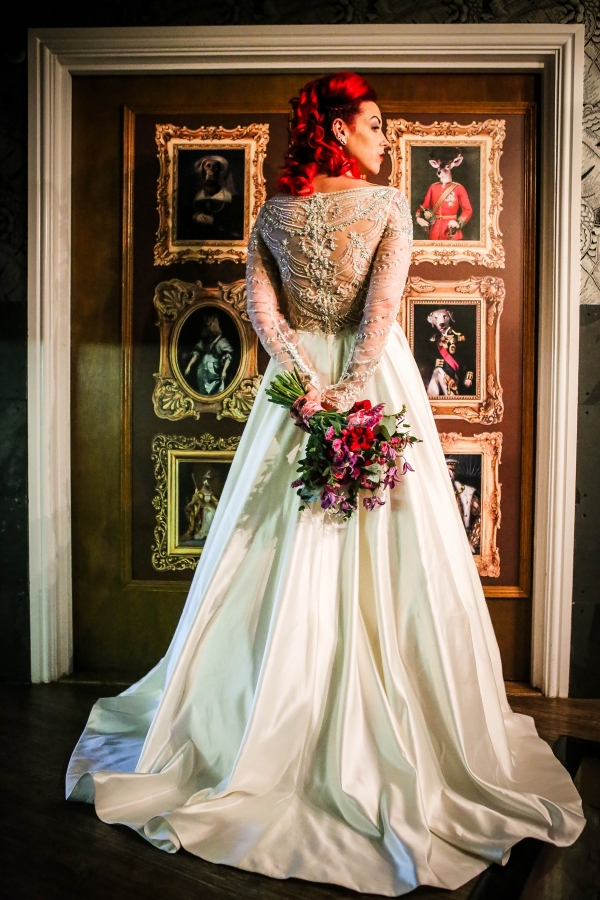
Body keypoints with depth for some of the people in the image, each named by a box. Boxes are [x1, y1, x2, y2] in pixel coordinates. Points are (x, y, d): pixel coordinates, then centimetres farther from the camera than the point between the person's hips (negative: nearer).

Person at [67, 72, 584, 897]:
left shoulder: (274, 212, 10)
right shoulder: (388, 205, 0)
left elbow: (262, 308, -1)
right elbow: (382, 306, -13)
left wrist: (312, 380, -7)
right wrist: (353, 388, -15)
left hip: (299, 384, 4)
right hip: (375, 384, -3)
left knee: (284, 558, 9)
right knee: (384, 562, 3)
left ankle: (260, 731, 23)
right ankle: (390, 741, 16)